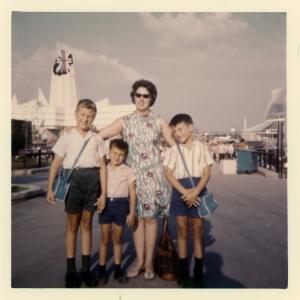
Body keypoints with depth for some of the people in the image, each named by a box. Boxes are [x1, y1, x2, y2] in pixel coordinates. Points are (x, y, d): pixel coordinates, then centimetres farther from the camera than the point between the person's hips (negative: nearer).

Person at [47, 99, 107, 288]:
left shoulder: (97, 139, 5)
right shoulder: (67, 137, 1)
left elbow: (102, 166, 2)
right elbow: (56, 164, 1)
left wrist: (103, 193, -2)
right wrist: (50, 188, -3)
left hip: (92, 180, 2)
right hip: (73, 179, -1)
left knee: (86, 225, 12)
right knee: (73, 226, 8)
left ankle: (86, 270, 24)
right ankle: (71, 271, 21)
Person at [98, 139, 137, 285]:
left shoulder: (128, 171, -2)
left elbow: (132, 193, -2)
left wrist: (132, 213, -5)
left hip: (121, 204, 0)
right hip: (106, 204, 1)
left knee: (117, 239, 12)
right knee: (105, 240, 9)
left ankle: (117, 270, 28)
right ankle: (102, 270, 24)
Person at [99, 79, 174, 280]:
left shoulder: (159, 122, 3)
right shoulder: (125, 122, 4)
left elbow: (175, 145, 4)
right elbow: (97, 136, 0)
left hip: (153, 175, -1)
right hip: (133, 174, 1)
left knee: (151, 218, 5)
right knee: (136, 217, 8)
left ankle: (149, 262, 20)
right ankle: (139, 260, 24)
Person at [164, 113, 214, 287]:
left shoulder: (202, 147, 2)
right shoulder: (174, 150, 5)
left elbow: (207, 173, -4)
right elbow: (169, 174, -3)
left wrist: (195, 192, -18)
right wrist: (184, 192, -15)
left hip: (198, 190, -1)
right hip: (180, 191, 1)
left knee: (198, 233, 7)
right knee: (182, 232, 9)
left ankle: (198, 273, 21)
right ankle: (183, 272, 22)